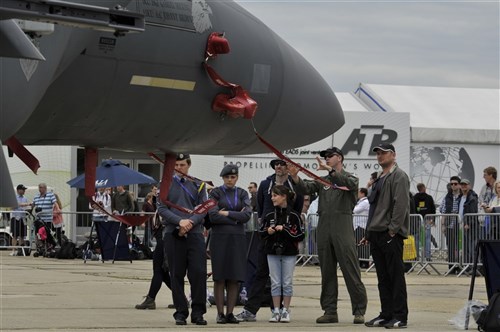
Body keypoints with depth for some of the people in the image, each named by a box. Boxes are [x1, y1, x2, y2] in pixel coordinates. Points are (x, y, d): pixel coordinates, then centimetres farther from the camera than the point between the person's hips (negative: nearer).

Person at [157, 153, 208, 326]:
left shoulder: (198, 185, 12)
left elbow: (203, 209, 5)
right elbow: (162, 208, 0)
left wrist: (190, 222, -12)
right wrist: (180, 221, -14)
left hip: (195, 233, 0)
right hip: (173, 234, 0)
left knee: (198, 272, -8)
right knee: (177, 275, 2)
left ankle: (198, 313, -1)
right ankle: (180, 312, 7)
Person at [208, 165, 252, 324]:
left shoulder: (242, 194, 10)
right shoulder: (215, 193, 2)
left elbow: (247, 215, -4)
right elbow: (213, 216, -10)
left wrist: (227, 213, -10)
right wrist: (236, 218, -7)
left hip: (237, 239, 3)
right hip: (219, 237, -3)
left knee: (235, 278, 0)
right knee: (219, 277, -3)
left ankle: (230, 312, 5)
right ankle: (220, 313, 1)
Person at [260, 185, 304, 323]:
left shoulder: (293, 216, -7)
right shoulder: (270, 216, 4)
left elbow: (300, 236, -9)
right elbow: (261, 233, 13)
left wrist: (284, 229, -18)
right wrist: (267, 231, -8)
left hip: (289, 253, -3)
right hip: (273, 252, 3)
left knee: (287, 282, 3)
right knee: (275, 283, 5)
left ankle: (285, 310, 11)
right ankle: (276, 311, 11)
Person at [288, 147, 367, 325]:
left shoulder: (350, 178, 7)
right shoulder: (322, 181, 19)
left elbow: (349, 183, -17)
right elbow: (305, 188, 4)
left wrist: (330, 170, -29)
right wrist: (295, 177, -16)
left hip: (343, 228, -5)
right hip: (323, 229, 5)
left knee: (351, 271, -7)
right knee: (327, 273, 6)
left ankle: (359, 311, -5)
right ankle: (330, 311, 10)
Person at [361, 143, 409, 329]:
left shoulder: (399, 176, -6)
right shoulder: (379, 179, 23)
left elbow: (401, 205, -16)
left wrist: (393, 229, -20)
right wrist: (368, 233, 20)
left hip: (391, 235, -9)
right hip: (376, 234, 9)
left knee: (396, 276, -7)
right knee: (383, 277, 10)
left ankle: (400, 317, -6)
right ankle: (386, 315, 15)